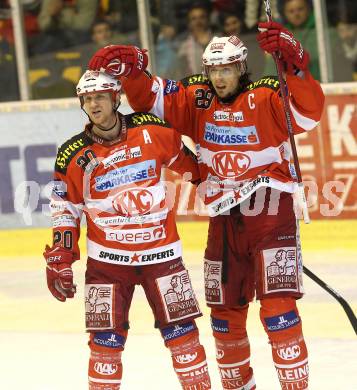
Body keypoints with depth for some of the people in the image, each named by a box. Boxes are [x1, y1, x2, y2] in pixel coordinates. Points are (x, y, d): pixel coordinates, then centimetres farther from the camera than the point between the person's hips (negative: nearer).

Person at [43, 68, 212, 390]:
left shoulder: (152, 130, -5)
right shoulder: (73, 155, -3)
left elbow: (182, 157, 13)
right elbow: (65, 210, 3)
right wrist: (60, 261, -1)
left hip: (161, 251, 0)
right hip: (107, 258, 0)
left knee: (181, 332, 1)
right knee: (106, 339, -2)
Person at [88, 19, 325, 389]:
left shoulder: (267, 98, -10)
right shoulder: (197, 100, 4)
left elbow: (308, 111, -26)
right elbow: (149, 96, 6)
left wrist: (293, 62, -40)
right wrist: (126, 68, -13)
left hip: (271, 216, -5)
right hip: (224, 220, 5)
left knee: (278, 307, -14)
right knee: (225, 312, 14)